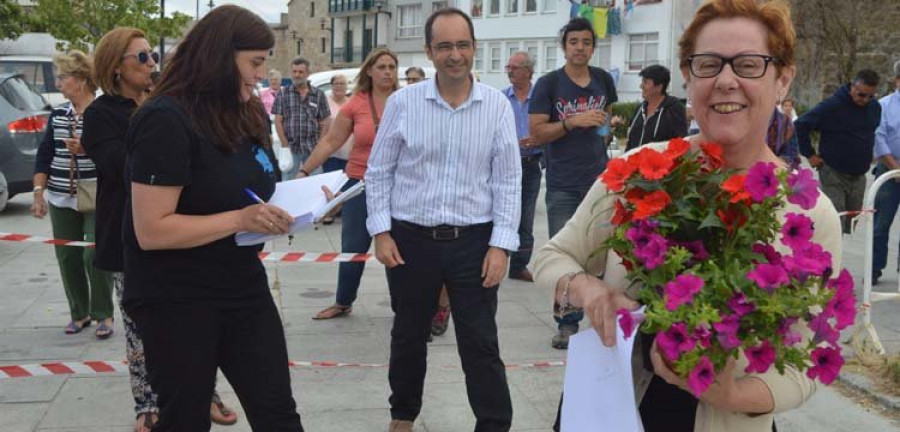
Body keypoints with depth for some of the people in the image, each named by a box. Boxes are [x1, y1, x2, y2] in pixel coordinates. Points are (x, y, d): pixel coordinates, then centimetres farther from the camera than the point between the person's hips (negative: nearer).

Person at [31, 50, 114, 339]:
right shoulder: (57, 114, 9)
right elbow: (44, 154, 13)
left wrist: (87, 148, -24)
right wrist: (39, 191, 7)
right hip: (61, 199, 6)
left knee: (94, 255, -9)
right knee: (68, 257, 8)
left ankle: (103, 315, 8)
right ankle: (79, 313, 24)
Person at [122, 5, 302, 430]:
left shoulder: (241, 113, 7)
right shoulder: (166, 120, -19)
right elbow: (151, 231, -23)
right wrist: (240, 220, -28)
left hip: (243, 286, 8)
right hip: (176, 300, -7)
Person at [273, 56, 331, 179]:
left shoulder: (319, 95, 7)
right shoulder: (283, 94, 4)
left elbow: (324, 124, 7)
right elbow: (278, 122, 1)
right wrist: (285, 145, -7)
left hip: (313, 149, 1)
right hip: (291, 148, -1)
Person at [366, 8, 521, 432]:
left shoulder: (497, 106, -2)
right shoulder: (402, 102, -3)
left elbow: (508, 181, -1)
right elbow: (378, 172, 3)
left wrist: (501, 245, -6)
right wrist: (381, 232, -3)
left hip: (474, 242, -1)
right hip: (410, 239, 1)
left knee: (481, 344, 3)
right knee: (408, 336, 17)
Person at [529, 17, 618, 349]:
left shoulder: (603, 79, 8)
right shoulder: (548, 84, -4)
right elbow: (537, 133, -11)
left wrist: (607, 123, 9)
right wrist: (574, 122, -20)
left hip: (599, 181, 3)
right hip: (563, 185, -3)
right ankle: (567, 324, 10)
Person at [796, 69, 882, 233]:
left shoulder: (875, 107, 5)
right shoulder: (832, 106, -15)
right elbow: (800, 125, -13)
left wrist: (867, 156, 15)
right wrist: (810, 154, -11)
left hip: (859, 176, 6)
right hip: (833, 175, -6)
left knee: (851, 223, 13)